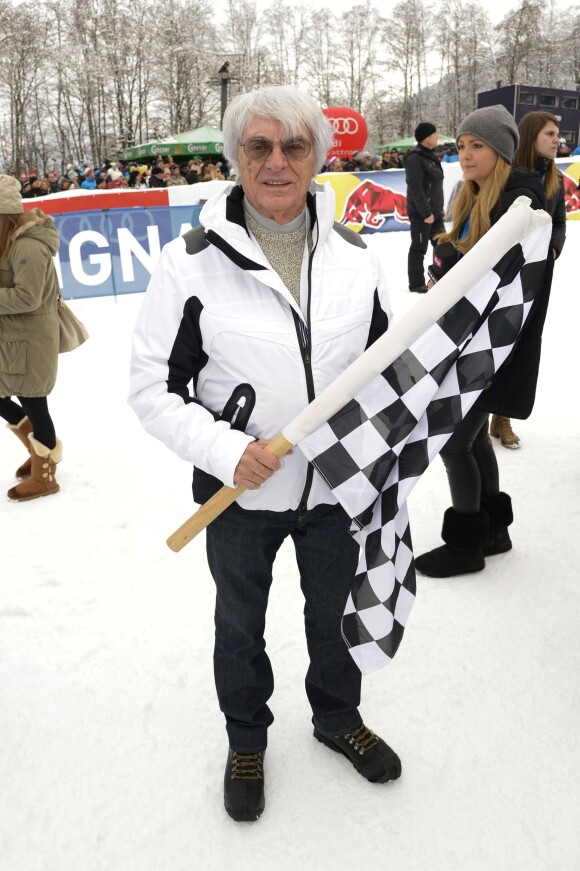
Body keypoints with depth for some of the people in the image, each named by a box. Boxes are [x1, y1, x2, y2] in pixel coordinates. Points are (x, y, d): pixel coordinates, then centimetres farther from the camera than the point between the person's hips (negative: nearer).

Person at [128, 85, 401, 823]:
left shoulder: (353, 255, -4)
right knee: (240, 623, 20)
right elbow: (152, 387, -12)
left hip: (337, 485, 3)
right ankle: (246, 740, 48)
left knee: (336, 613, 23)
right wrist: (226, 451, -24)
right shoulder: (191, 262, -15)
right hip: (240, 492, -2)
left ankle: (338, 718, 53)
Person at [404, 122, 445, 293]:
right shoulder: (415, 158, -16)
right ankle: (416, 284, 8)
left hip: (434, 211, 9)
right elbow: (415, 188, -21)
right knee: (419, 248, -1)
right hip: (421, 213, -9)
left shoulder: (430, 155, 14)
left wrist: (439, 208, 18)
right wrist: (426, 212, -21)